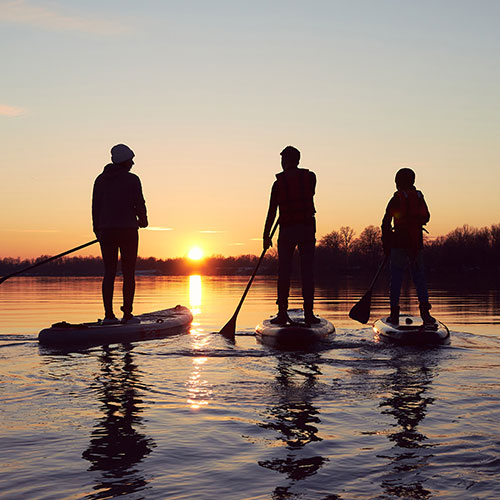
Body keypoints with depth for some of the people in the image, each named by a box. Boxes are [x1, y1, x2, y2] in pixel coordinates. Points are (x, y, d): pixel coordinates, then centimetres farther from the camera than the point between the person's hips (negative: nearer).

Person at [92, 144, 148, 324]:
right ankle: (127, 315, -1)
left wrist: (97, 230, 16)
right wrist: (143, 220, 15)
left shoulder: (101, 179, 7)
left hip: (106, 230, 4)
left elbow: (95, 206, 7)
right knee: (129, 273, 2)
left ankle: (109, 314, 3)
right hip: (128, 230, -4)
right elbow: (139, 204, -6)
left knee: (109, 272, 7)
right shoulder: (132, 179, -5)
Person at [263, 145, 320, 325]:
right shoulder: (310, 177, 3)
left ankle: (282, 312, 1)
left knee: (284, 272, 3)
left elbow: (272, 212, -2)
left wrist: (266, 236, 3)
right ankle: (308, 312, -1)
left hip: (287, 230, -1)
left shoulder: (279, 182, 0)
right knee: (307, 271, 2)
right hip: (308, 228, 1)